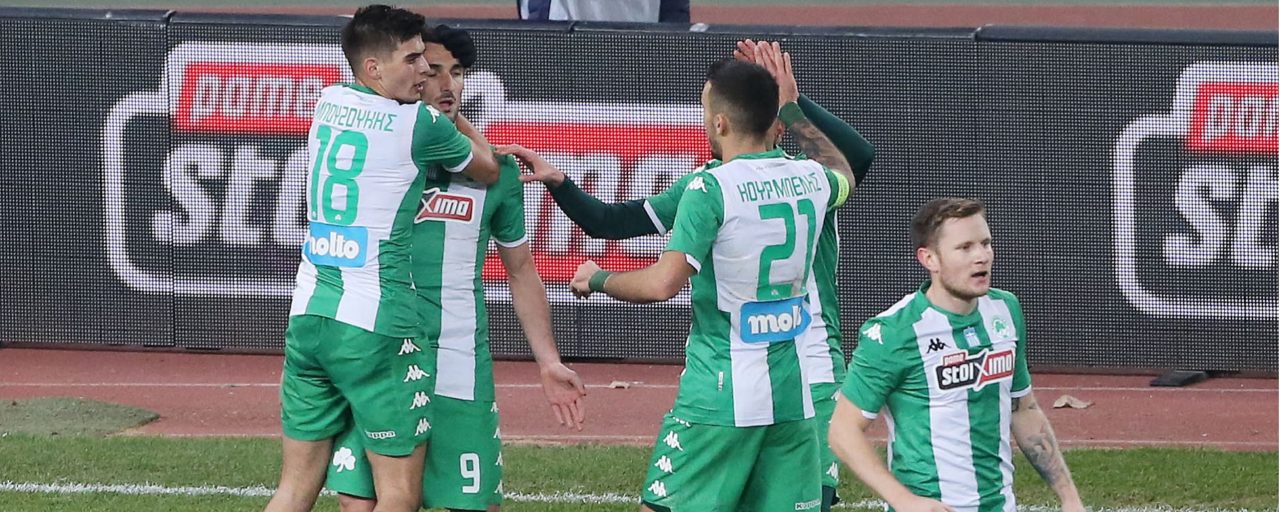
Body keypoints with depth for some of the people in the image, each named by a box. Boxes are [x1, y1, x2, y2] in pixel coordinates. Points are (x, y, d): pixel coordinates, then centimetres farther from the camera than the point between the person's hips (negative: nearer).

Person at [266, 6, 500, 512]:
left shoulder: (328, 104, 11)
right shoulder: (420, 124, -8)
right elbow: (487, 169, 12)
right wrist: (457, 118, 28)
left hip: (307, 316, 7)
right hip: (373, 327, -7)